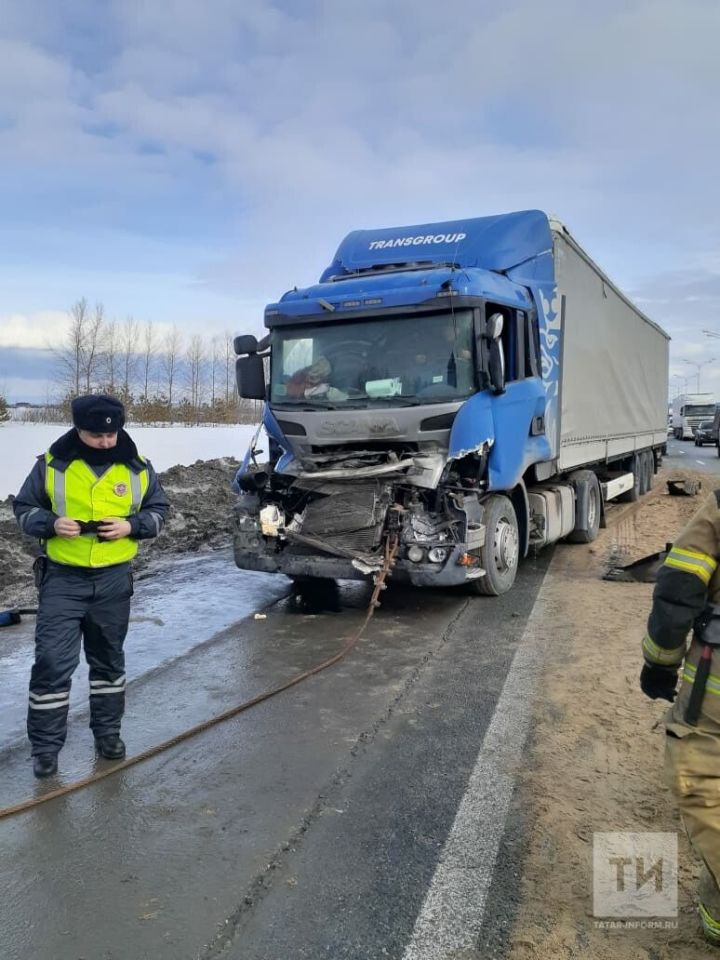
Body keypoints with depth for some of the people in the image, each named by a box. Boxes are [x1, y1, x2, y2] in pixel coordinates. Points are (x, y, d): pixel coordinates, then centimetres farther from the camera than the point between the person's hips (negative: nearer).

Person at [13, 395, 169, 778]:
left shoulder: (137, 467, -2)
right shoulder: (51, 464, -6)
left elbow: (158, 509, 8)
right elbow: (23, 508, 3)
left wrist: (132, 525, -13)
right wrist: (51, 523, -19)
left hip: (114, 579, 2)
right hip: (63, 578, -2)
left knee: (108, 659, 15)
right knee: (52, 661, -3)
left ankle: (107, 731, 32)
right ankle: (45, 746, 12)